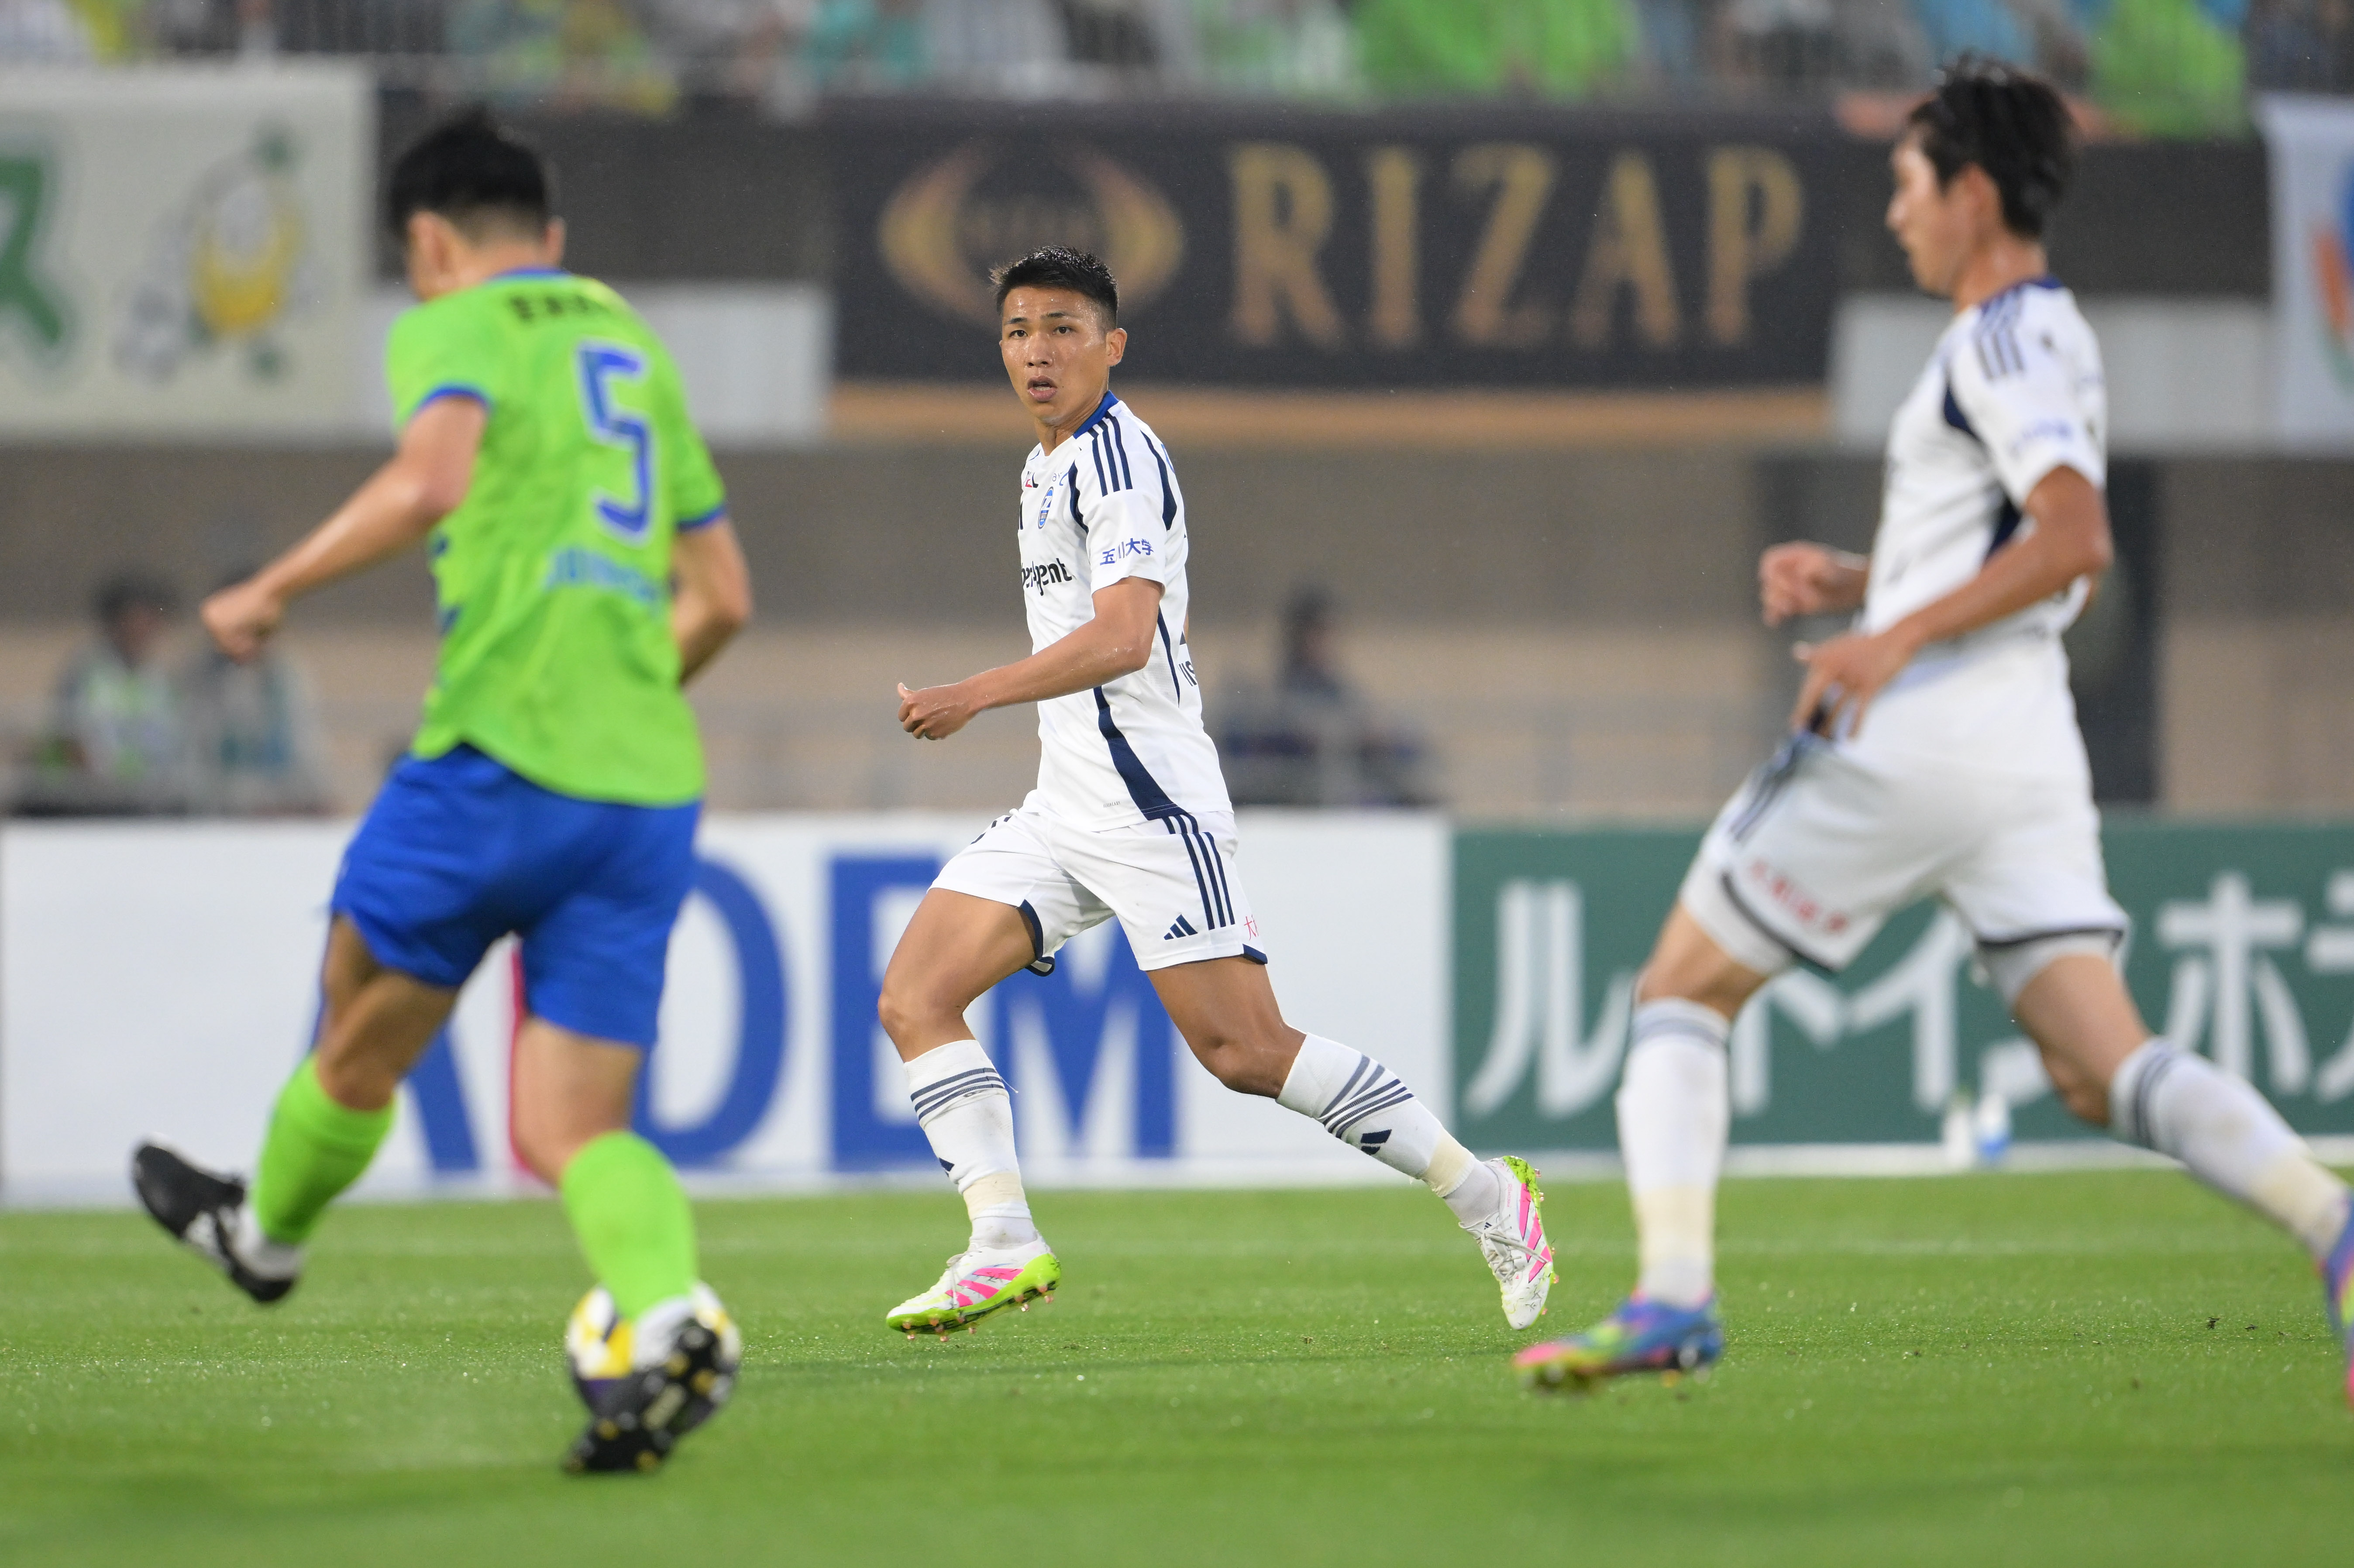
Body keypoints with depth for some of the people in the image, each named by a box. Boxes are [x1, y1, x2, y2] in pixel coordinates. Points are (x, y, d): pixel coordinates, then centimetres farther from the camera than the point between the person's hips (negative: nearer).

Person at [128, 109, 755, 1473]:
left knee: (363, 1037, 20)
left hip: (498, 759, -6)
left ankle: (267, 1233, 42)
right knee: (575, 1129, 2)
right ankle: (670, 1320, -24)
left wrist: (273, 591, -10)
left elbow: (432, 481, -20)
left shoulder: (456, 331, 2)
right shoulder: (636, 349, 23)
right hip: (650, 787, 6)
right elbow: (722, 598, 24)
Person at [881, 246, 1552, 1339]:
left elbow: (1123, 635, -23)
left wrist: (976, 697, -28)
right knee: (914, 1000, -5)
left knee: (1247, 1055, -12)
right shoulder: (1050, 466, 19)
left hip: (1148, 799, -10)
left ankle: (1488, 1199, -1)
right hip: (1065, 805, 10)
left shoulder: (1117, 452, -10)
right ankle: (1003, 1246, -11)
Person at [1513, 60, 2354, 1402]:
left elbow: (2078, 541, -22)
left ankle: (1675, 1300, -6)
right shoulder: (2050, 339, 22)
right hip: (2027, 752, 9)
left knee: (1682, 990, 5)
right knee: (2107, 1071, -3)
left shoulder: (2006, 338, -8)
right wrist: (1852, 580, 20)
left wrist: (1899, 636, -22)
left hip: (1911, 736, -9)